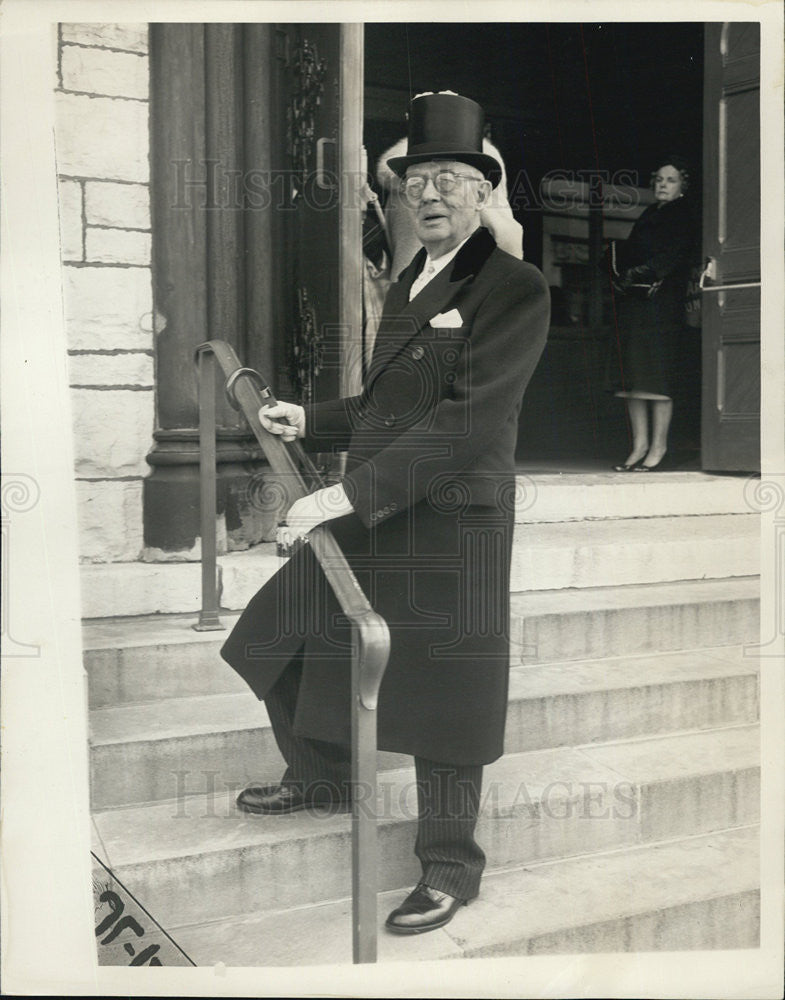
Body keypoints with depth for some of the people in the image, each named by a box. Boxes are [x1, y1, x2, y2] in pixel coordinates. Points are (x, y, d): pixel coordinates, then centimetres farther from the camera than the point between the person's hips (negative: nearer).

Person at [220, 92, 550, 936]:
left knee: (438, 703, 2)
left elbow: (466, 420, -23)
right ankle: (321, 778, 43)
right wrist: (309, 422, 14)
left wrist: (350, 493, -27)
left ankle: (449, 869, 24)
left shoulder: (515, 289, -13)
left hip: (451, 527, -8)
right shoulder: (406, 285, 14)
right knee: (278, 643, 17)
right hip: (368, 519, 9)